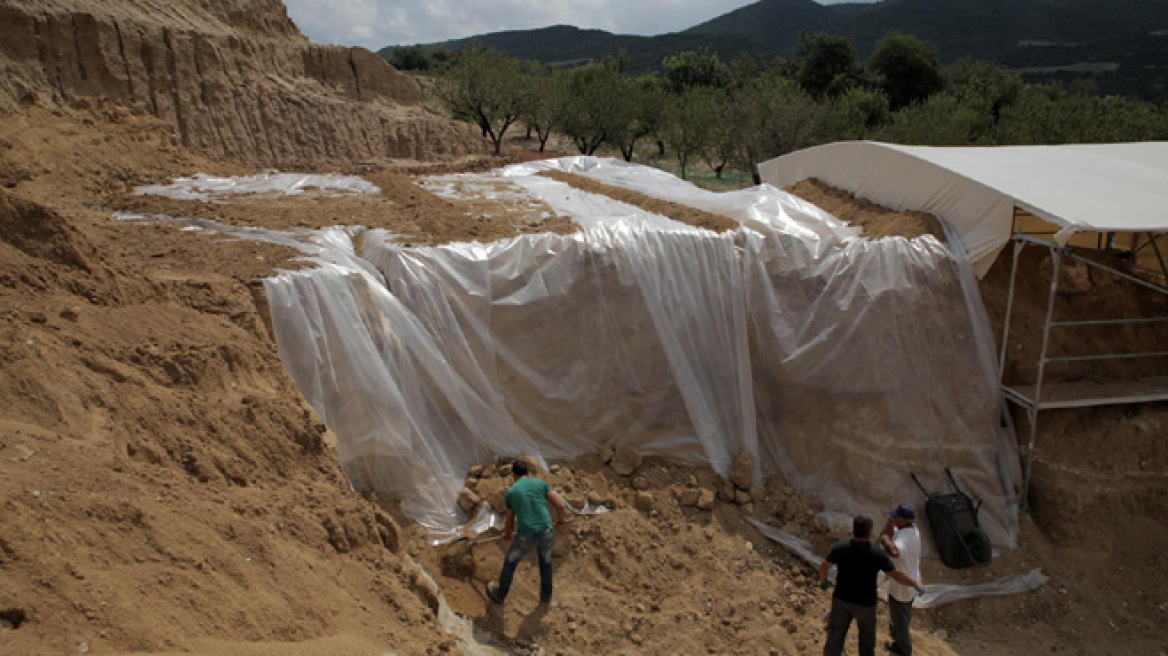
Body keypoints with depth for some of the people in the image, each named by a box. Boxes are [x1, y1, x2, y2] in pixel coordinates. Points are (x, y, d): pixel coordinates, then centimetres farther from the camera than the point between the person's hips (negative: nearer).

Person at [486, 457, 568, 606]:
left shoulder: (510, 492, 7)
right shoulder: (540, 483, 6)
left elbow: (510, 520, 19)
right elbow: (560, 506, 1)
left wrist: (507, 534, 43)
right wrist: (561, 518, 26)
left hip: (526, 536, -1)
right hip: (545, 532, 1)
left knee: (510, 562, 26)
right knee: (545, 561, 31)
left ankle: (500, 594, 44)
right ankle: (546, 595, 44)